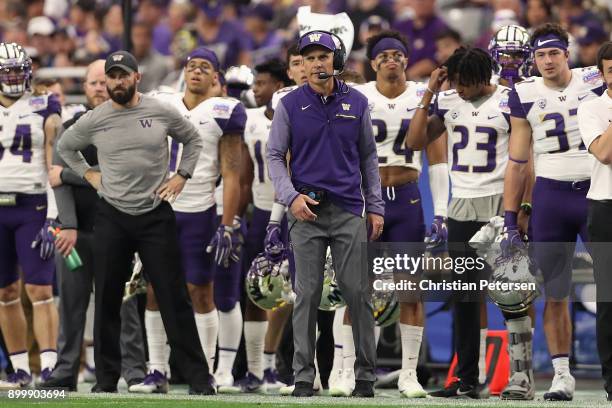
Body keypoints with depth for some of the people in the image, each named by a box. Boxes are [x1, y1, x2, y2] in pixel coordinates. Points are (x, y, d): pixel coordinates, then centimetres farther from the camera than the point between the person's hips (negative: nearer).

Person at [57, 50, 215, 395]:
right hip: (112, 217, 2)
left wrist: (181, 177, 3)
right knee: (108, 299, 5)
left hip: (156, 215, -2)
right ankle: (107, 378, 13)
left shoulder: (162, 113, -3)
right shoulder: (94, 120, 1)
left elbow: (193, 139, 13)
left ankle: (198, 377, 1)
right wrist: (88, 174, 7)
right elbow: (65, 146, 19)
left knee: (174, 298, -2)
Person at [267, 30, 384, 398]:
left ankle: (366, 374, 3)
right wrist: (291, 197, -12)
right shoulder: (290, 105, 1)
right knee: (307, 295, -1)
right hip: (307, 212, -1)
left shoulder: (357, 103, 6)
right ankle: (304, 376, 2)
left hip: (349, 210, 1)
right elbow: (275, 157, 3)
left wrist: (376, 207, 8)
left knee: (359, 293, -2)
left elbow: (369, 157, 12)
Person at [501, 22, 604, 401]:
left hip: (598, 190, -1)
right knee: (555, 293, 3)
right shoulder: (525, 96, 2)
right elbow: (517, 163, 7)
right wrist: (511, 221, 4)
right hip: (551, 196, 1)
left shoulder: (595, 81, -1)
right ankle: (562, 374, 11)